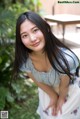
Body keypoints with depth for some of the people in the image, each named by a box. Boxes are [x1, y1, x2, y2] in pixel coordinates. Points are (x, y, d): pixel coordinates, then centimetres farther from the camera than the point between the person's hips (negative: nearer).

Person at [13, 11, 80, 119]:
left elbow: (64, 86, -21)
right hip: (46, 93, 3)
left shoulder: (65, 58, -42)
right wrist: (53, 97, 0)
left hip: (69, 94, -3)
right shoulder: (24, 60, -28)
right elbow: (39, 82, -9)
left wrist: (61, 99, -4)